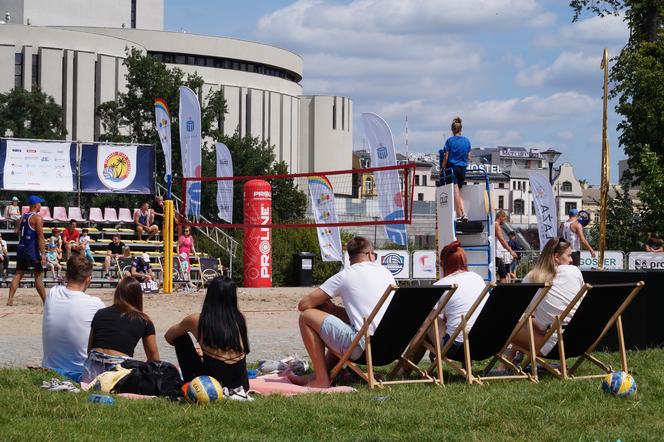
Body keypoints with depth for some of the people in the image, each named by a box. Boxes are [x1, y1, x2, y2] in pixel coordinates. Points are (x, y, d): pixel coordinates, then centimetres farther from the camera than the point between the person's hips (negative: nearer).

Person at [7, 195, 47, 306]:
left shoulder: (22, 217, 13)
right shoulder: (37, 218, -11)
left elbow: (18, 233, 15)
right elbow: (41, 238, -15)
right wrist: (43, 254, -15)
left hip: (21, 248, 7)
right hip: (32, 250, -7)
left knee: (18, 274, 8)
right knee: (38, 275, 1)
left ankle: (10, 299, 1)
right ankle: (45, 301, 6)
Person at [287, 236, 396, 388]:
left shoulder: (345, 275, -1)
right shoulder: (386, 273, 15)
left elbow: (303, 304, 0)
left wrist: (329, 306, 20)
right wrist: (333, 309, 29)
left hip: (363, 348, -7)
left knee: (306, 317, 4)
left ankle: (321, 380, 5)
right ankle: (319, 375, 36)